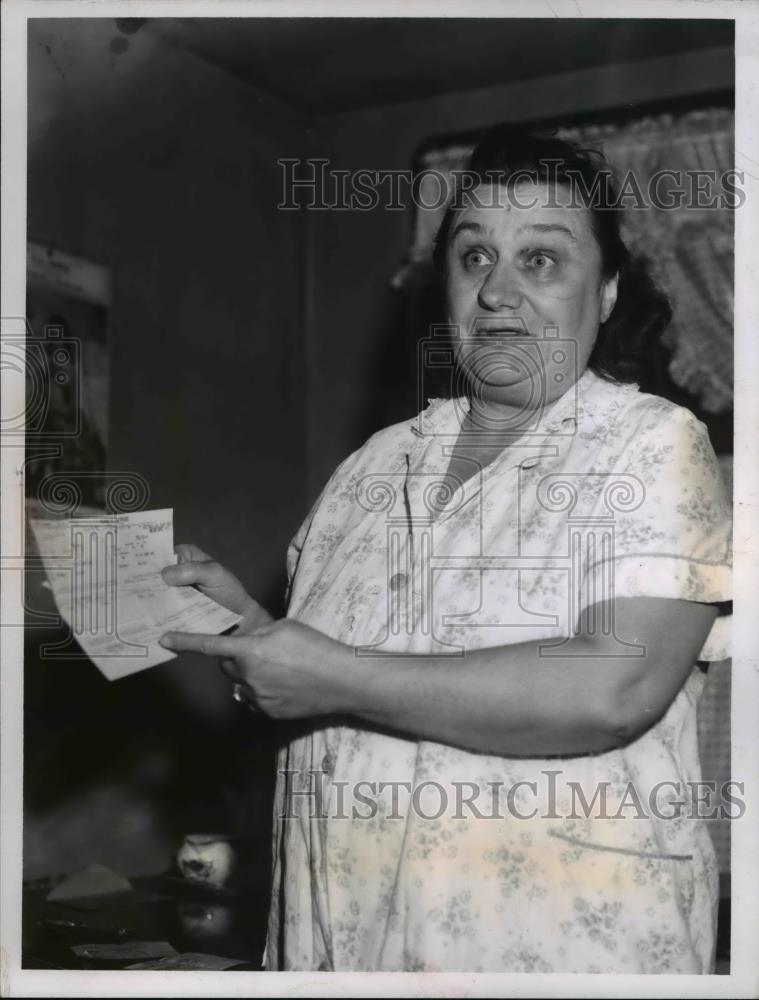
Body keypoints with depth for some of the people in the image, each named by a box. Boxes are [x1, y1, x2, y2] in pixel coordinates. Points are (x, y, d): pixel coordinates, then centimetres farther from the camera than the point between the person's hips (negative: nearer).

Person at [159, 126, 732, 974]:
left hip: (558, 943, -5)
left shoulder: (653, 445, -8)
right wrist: (246, 620, -3)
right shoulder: (376, 464, 8)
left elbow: (614, 690, -22)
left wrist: (339, 679, -19)